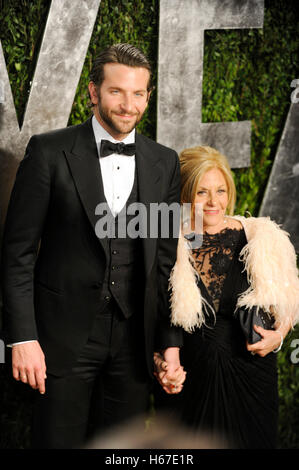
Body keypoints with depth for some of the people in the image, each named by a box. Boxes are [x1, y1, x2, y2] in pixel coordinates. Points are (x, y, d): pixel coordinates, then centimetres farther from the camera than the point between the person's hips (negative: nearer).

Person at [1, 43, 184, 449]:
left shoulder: (164, 163, 7)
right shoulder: (49, 152, -5)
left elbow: (166, 259, 10)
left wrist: (170, 341, 6)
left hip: (133, 339, 3)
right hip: (65, 335, -3)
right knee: (59, 439, 3)